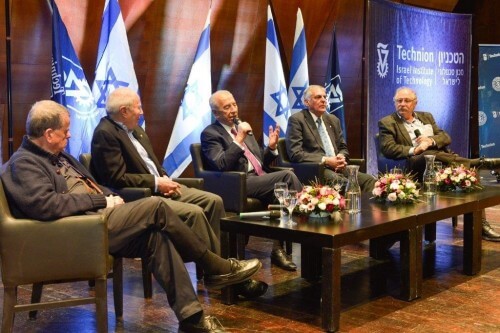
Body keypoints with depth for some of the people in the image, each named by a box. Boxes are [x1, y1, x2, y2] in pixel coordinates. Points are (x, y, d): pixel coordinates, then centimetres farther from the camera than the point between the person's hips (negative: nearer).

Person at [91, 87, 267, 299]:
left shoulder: (134, 128, 14)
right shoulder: (105, 133, -14)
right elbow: (116, 178, -21)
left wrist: (165, 179, -1)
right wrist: (156, 183, -17)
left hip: (159, 186, 10)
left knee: (213, 201, -4)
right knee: (194, 213, -27)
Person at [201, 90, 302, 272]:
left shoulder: (242, 128, 24)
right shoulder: (210, 134, 2)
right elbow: (221, 165, -14)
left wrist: (272, 147, 7)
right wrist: (239, 140, -16)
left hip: (261, 180, 7)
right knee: (288, 176, -26)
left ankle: (280, 247, -20)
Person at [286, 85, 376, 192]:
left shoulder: (333, 120, 21)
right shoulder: (296, 120, 0)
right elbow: (295, 153, -9)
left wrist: (341, 157, 0)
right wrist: (325, 160, -15)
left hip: (338, 168, 7)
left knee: (370, 180, -18)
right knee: (343, 182, -35)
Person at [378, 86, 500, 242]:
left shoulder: (426, 116, 24)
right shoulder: (387, 123, 8)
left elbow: (446, 137, 16)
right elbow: (387, 148, -7)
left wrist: (431, 140, -6)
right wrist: (413, 150, -20)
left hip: (443, 159, 5)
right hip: (415, 164, -5)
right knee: (429, 155, -40)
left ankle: (480, 224, -20)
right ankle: (478, 162, -27)